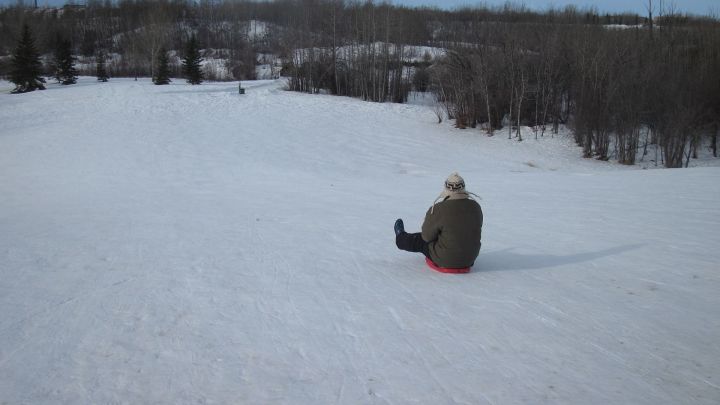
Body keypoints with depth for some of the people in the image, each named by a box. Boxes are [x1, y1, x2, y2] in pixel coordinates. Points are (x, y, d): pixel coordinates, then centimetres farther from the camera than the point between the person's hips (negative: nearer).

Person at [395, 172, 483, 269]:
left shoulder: (438, 210, -24)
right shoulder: (475, 207, -7)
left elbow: (427, 236, -12)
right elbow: (476, 233, 9)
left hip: (445, 260, -5)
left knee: (421, 240, 22)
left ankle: (401, 239, 53)